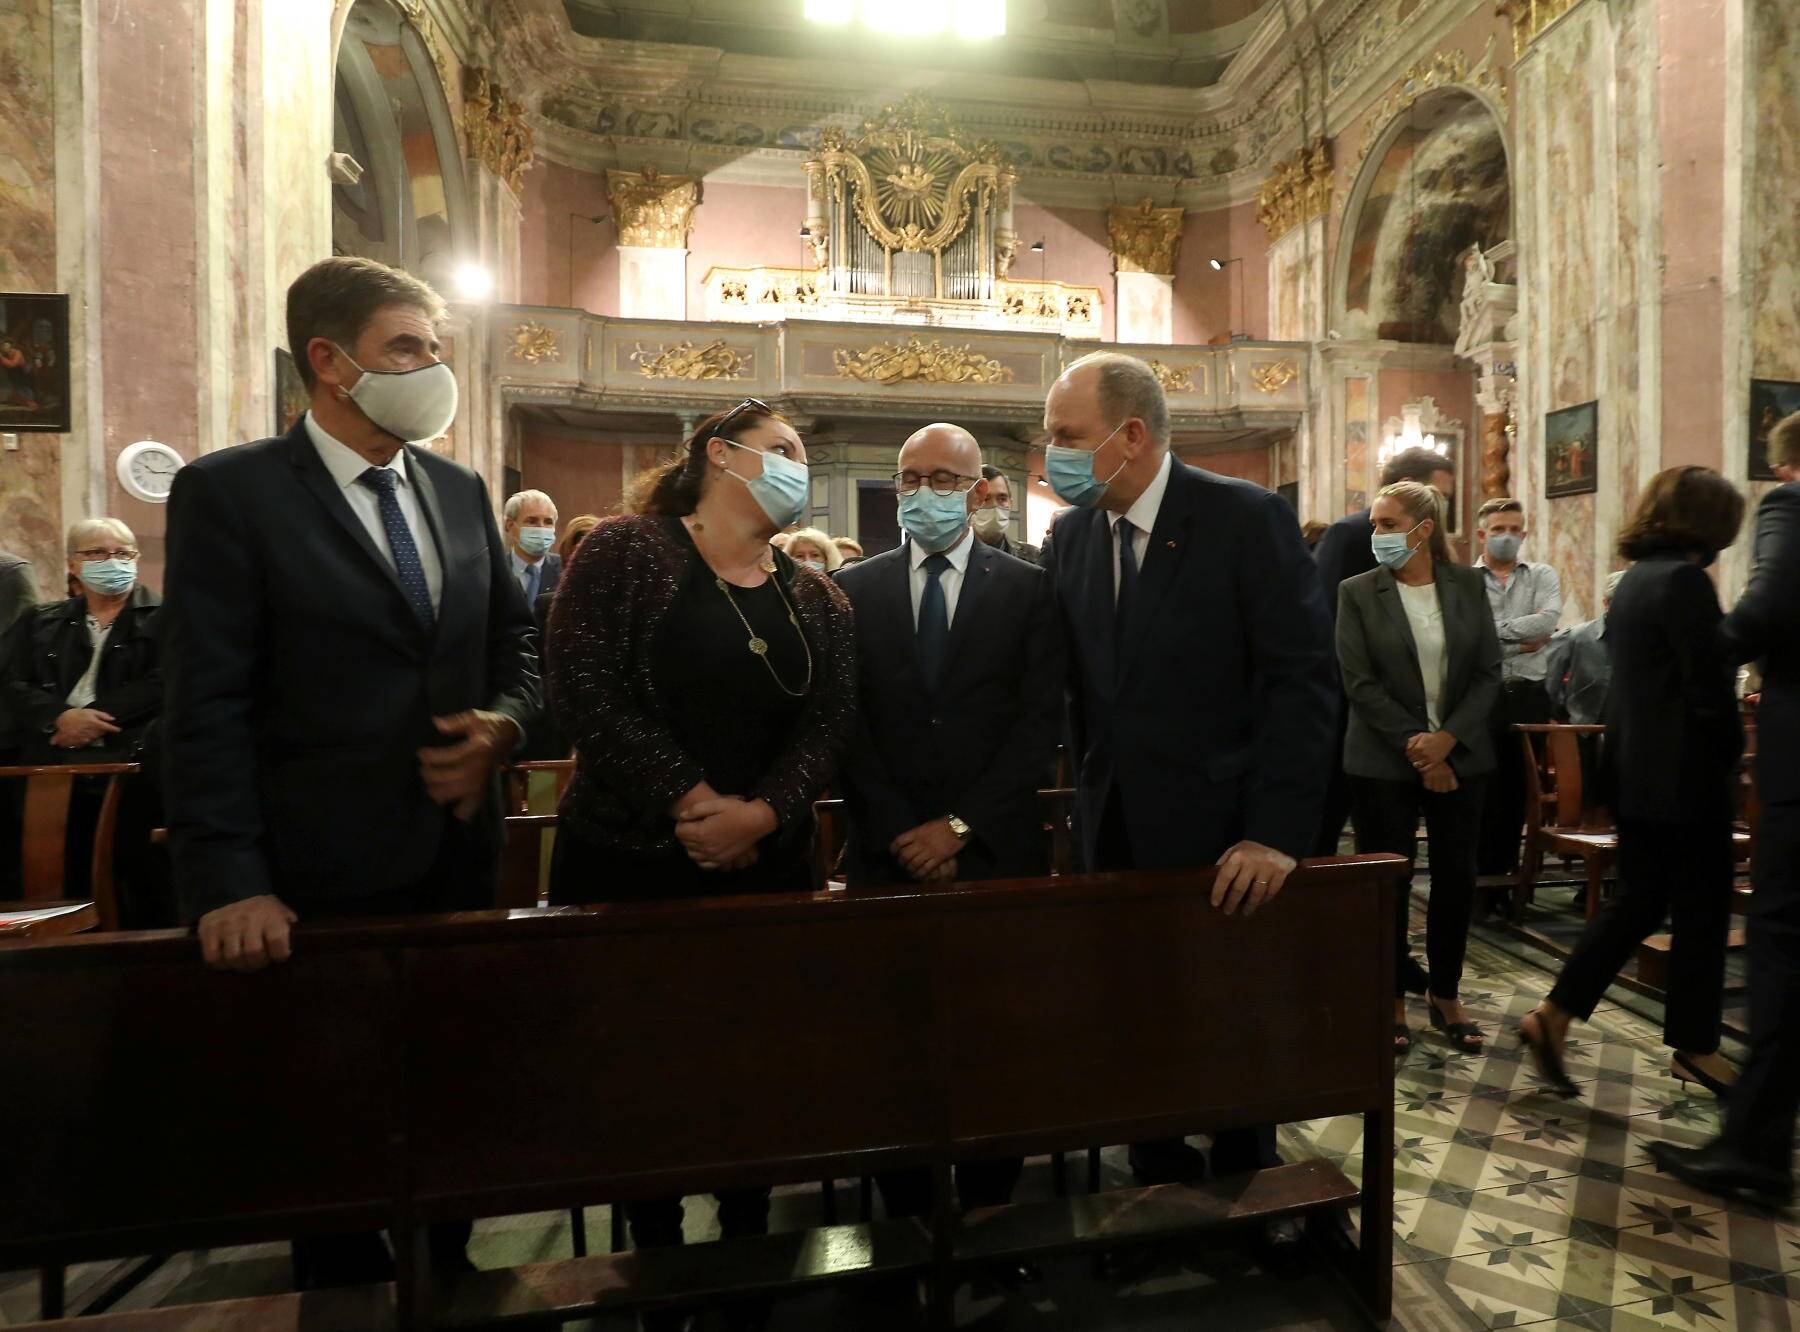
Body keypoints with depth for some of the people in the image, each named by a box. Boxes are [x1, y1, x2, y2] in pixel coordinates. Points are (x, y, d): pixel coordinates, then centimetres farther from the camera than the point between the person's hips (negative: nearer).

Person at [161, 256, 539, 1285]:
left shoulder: (461, 490, 8)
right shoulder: (229, 490, -8)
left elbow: (519, 642, 13)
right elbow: (209, 705, -13)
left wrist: (506, 722, -8)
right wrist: (230, 882, -19)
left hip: (461, 855, 5)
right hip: (324, 872, -4)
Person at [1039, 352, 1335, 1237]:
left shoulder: (1248, 518, -11)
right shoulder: (1068, 539, 3)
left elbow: (1302, 678, -14)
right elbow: (1072, 687, 6)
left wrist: (1278, 833, -20)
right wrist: (1082, 807, -3)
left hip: (1221, 832, -3)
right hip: (1115, 832, 4)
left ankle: (1245, 1192, 41)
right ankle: (1162, 1187, 38)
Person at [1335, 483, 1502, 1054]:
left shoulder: (1468, 586, 4)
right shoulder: (1357, 593, -3)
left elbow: (1489, 671, 1)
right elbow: (1360, 682, -9)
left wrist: (1447, 739, -11)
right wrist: (1415, 747, -12)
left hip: (1459, 755, 3)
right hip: (1384, 763, -2)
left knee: (1457, 876, 9)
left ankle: (1445, 994, 27)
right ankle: (1393, 1001, 19)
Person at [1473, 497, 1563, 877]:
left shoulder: (1541, 575, 9)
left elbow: (1548, 620, -10)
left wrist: (1493, 630, -10)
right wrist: (1523, 640, -8)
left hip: (1529, 697, 3)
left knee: (1520, 788, 11)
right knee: (1484, 789, 3)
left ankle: (1507, 868, 24)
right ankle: (1484, 873, 16)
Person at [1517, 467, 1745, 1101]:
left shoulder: (1634, 579, 12)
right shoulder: (1684, 580, -15)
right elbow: (1707, 686, -16)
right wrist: (1731, 749, 0)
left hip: (1634, 771, 8)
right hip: (1682, 776, -8)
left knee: (1637, 902, 13)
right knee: (1700, 909, 7)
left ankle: (1552, 1017, 10)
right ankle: (1694, 1046, 21)